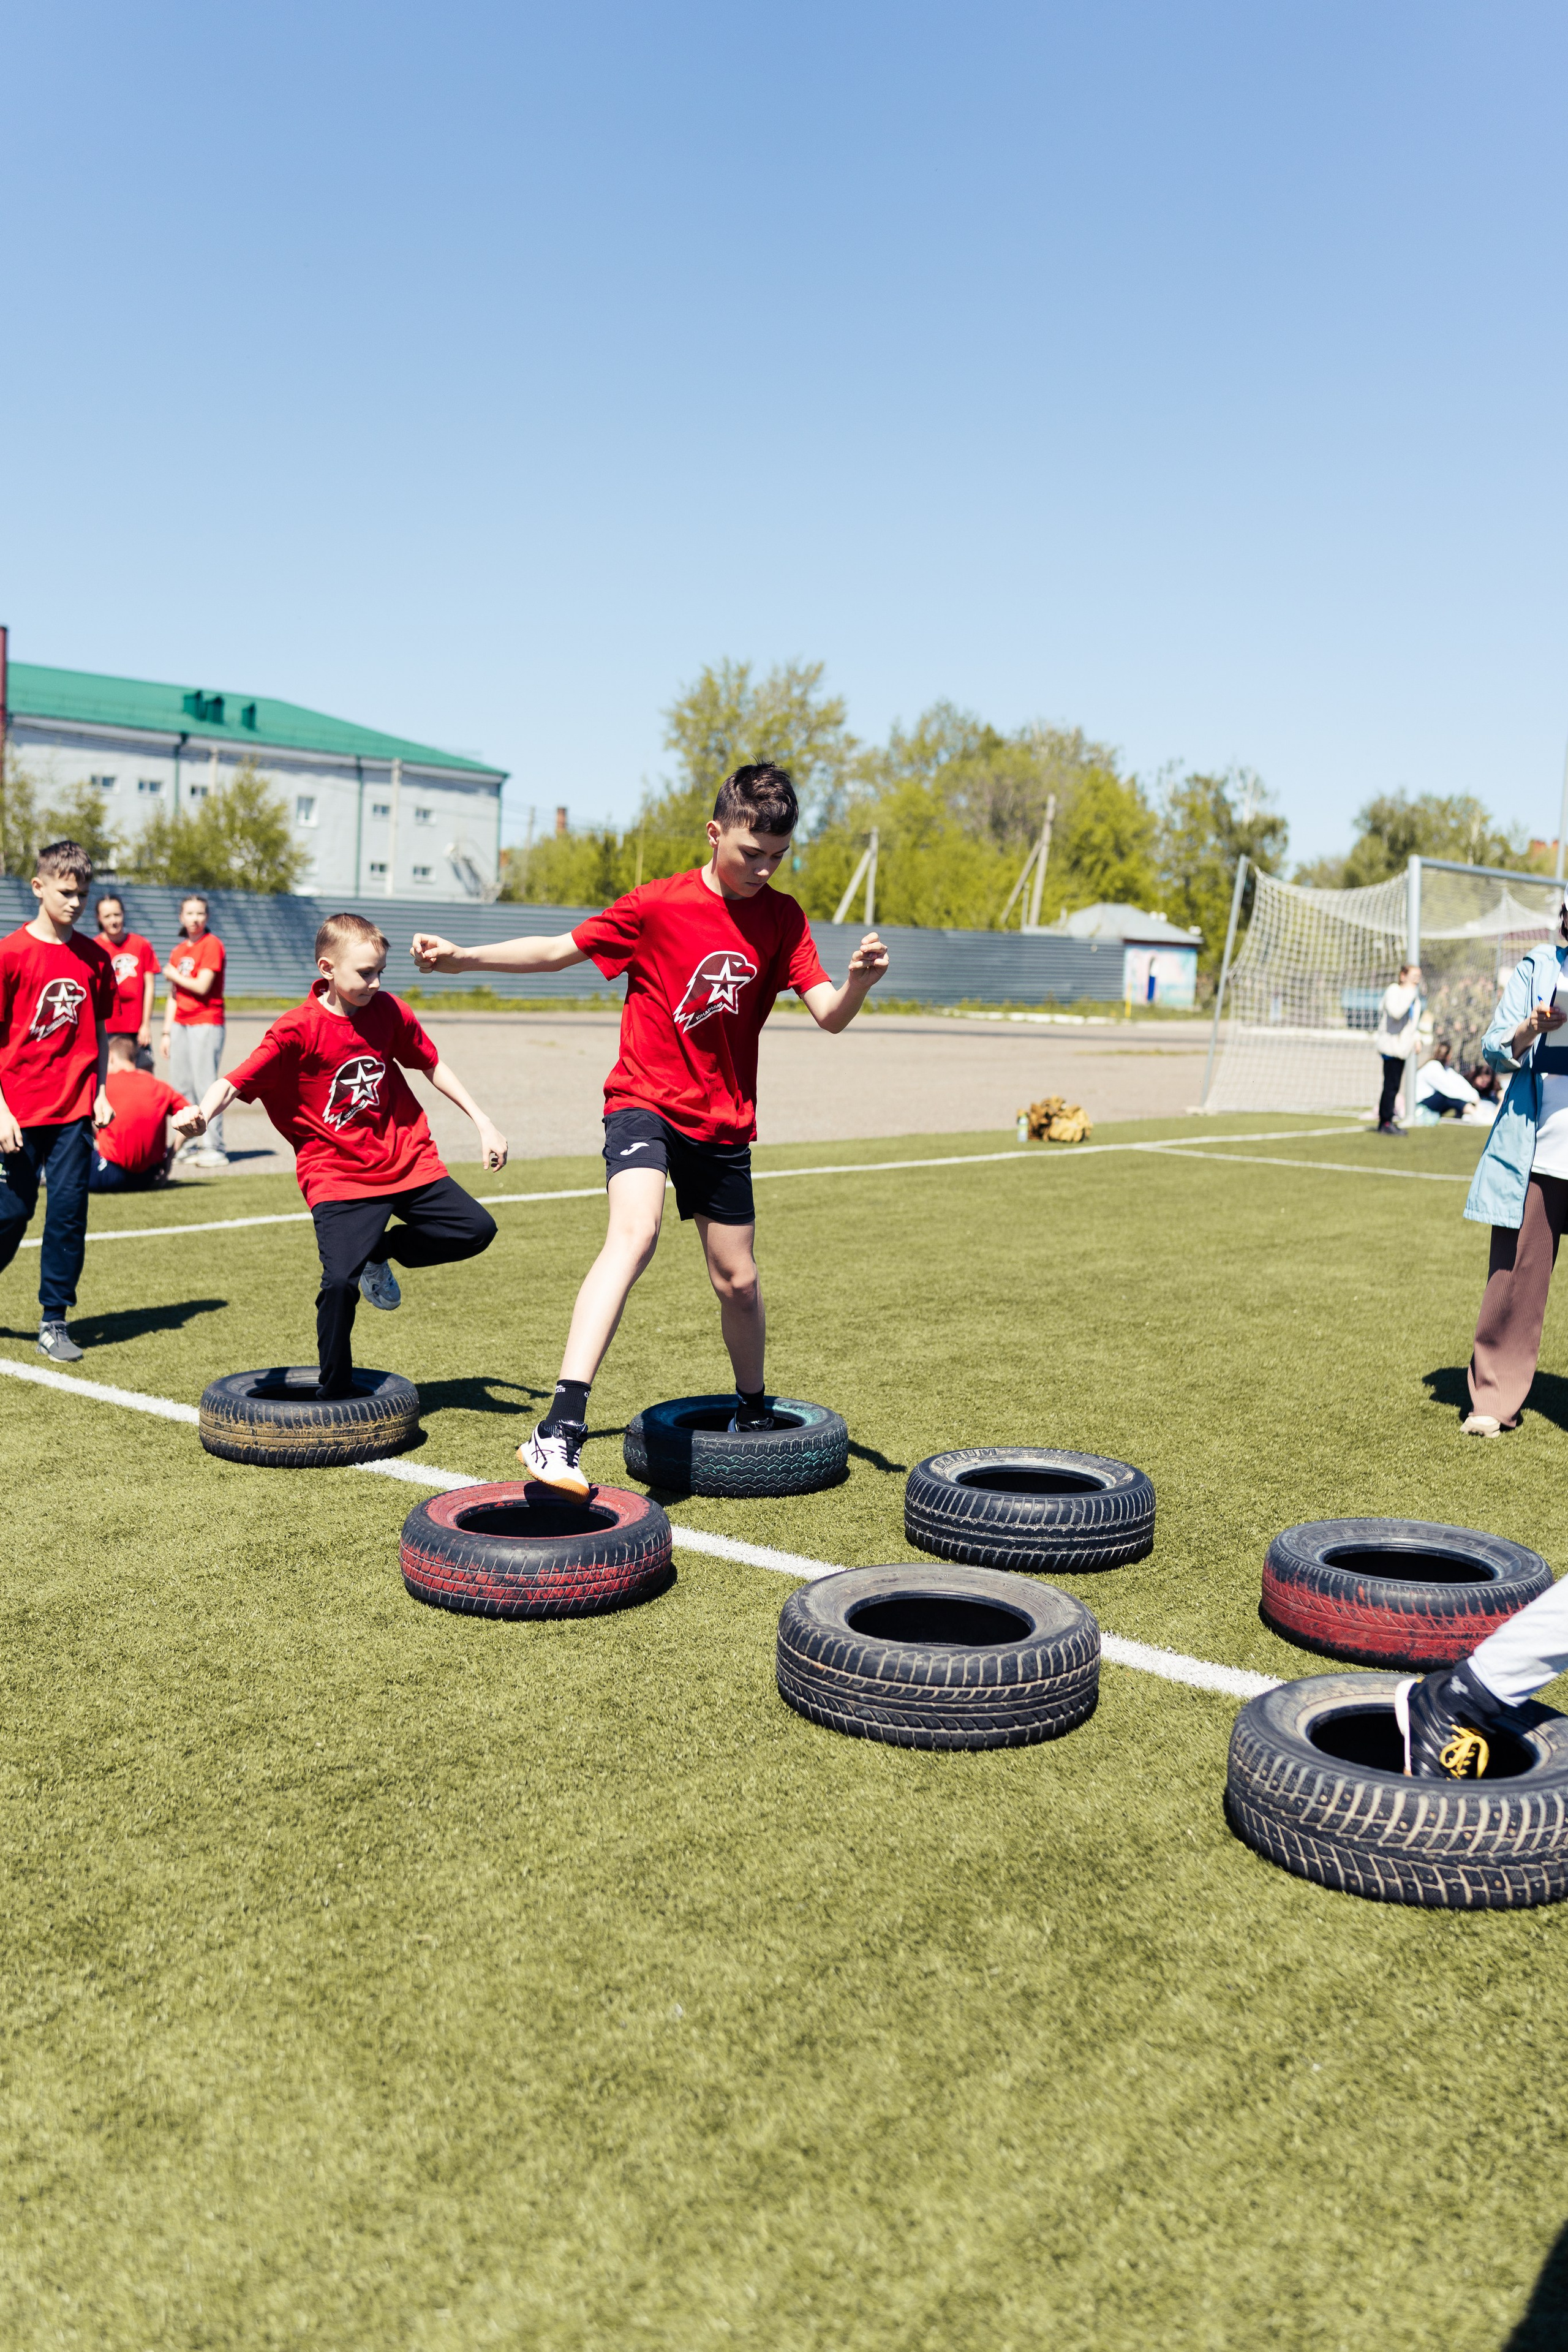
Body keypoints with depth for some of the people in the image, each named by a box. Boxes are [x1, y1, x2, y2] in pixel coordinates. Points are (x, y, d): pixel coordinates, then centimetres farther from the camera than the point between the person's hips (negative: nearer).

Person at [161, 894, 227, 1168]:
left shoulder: (212, 945, -7)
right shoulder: (179, 950, 16)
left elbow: (202, 986, -17)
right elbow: (173, 996, 18)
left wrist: (174, 975, -1)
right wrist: (166, 1032, 15)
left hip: (206, 1024, -8)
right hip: (180, 1023, 8)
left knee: (205, 1084, -11)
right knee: (180, 1085, 9)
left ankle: (215, 1148, -10)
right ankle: (189, 1144, 17)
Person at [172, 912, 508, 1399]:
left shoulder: (389, 1012, -1)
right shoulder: (298, 1029, -15)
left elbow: (432, 1065, 13)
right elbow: (235, 1082, -21)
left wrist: (483, 1123, 12)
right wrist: (201, 1112, -43)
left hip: (407, 1161, 5)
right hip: (337, 1176, -5)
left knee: (476, 1230, 0)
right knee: (340, 1282, -18)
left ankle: (378, 1253, 22)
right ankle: (334, 1393, 3)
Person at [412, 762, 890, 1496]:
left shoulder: (782, 918, 1)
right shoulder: (656, 905, -8)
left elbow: (829, 1015, -5)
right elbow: (559, 951, 0)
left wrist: (860, 979, -27)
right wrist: (460, 957, -10)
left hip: (723, 1123, 4)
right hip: (645, 1101, -4)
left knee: (738, 1282, 12)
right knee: (634, 1234, -30)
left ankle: (753, 1412, 41)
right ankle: (560, 1429, -37)